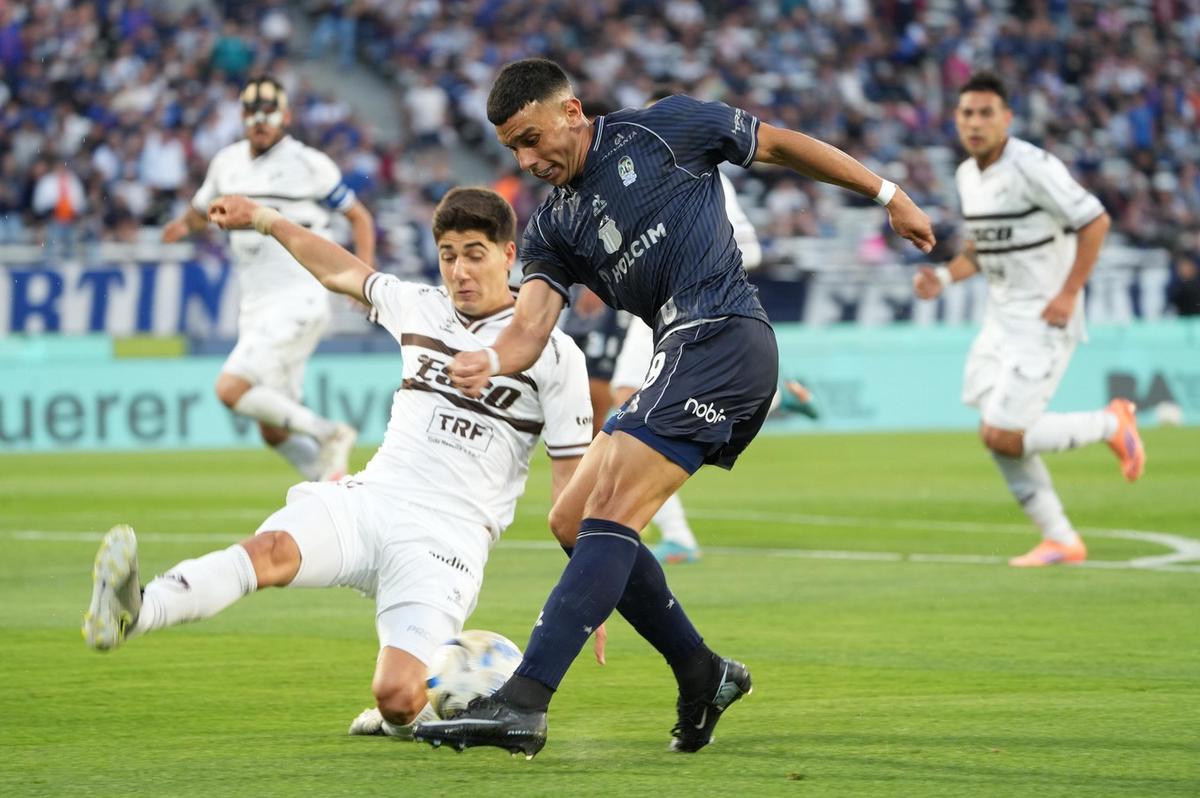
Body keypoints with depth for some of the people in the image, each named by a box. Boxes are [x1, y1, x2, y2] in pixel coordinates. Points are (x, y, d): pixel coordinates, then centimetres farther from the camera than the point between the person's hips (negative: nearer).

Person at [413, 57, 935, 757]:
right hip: (684, 359, 8)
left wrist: (889, 194, 14)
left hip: (721, 335, -8)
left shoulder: (662, 129, 1)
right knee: (573, 522, 8)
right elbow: (532, 325, 4)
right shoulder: (553, 227, 17)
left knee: (610, 516, -17)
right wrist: (489, 361, -20)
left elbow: (783, 145, 11)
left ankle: (522, 703, -26)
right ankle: (703, 676, 15)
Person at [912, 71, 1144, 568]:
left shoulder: (1032, 167, -18)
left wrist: (1069, 293, -19)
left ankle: (1112, 424, 7)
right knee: (997, 437, 4)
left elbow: (1095, 221, -17)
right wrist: (944, 277, 4)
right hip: (1000, 317, 9)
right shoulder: (967, 175, 9)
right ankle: (1061, 540, 16)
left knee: (1003, 436, -14)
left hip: (1044, 319, -9)